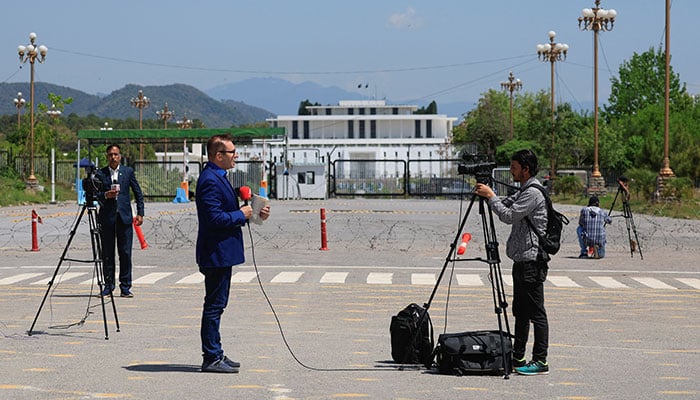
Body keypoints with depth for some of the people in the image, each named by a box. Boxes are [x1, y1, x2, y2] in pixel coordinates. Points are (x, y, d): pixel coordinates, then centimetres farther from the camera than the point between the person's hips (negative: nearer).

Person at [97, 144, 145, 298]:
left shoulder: (128, 172, 8)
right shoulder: (100, 174, 5)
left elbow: (138, 193, 12)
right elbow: (95, 194, 5)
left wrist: (140, 213, 6)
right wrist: (105, 195, -15)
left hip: (124, 216, 0)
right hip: (107, 217, 0)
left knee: (125, 253, -2)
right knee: (107, 253, 2)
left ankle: (125, 287, 2)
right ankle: (108, 285, 10)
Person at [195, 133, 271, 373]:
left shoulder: (217, 178, 16)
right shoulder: (210, 181, -19)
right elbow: (215, 218, -26)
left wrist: (254, 213, 10)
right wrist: (241, 215, -14)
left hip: (221, 254, 11)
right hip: (216, 253, -11)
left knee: (216, 305, 15)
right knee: (214, 305, -6)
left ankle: (215, 355, 21)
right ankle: (211, 358, -2)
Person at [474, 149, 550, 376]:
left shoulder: (533, 193, -15)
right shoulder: (523, 192, 17)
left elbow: (508, 215, -20)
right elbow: (505, 205, 21)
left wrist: (490, 196, -10)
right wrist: (486, 195, 4)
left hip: (532, 262, -11)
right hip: (522, 261, 11)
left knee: (536, 313, -8)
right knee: (520, 312, 14)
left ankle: (540, 361, -7)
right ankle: (518, 358, 19)